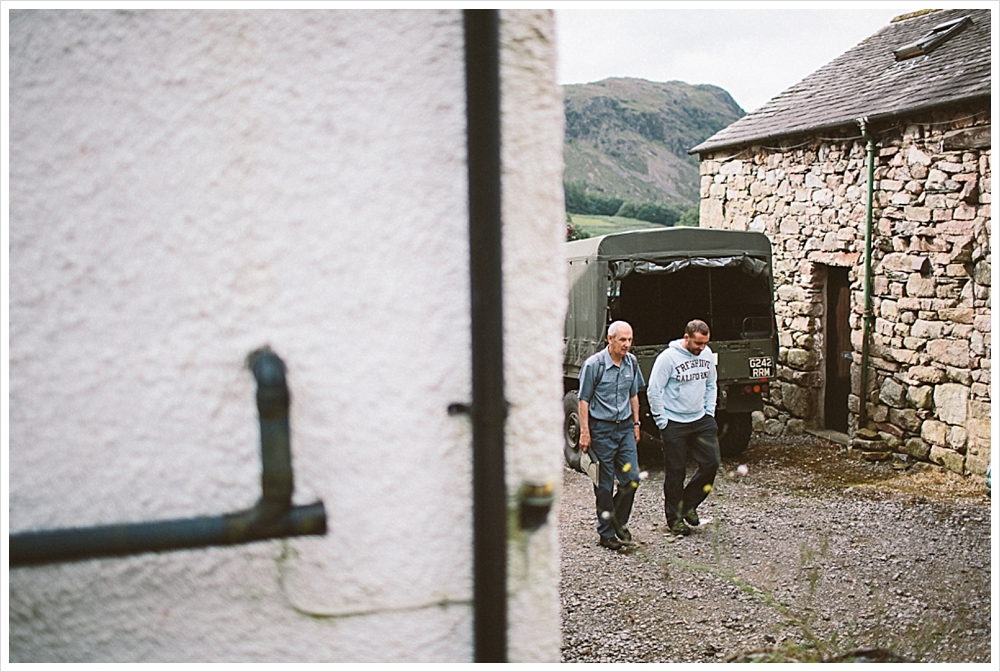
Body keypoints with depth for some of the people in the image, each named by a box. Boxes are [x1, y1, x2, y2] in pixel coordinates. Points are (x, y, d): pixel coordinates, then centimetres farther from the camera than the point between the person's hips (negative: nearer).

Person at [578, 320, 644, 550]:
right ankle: (606, 533, 15)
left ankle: (619, 521, 26)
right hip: (601, 429, -5)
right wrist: (585, 432, -11)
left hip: (625, 427, 5)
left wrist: (636, 423, 16)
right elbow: (584, 400, -9)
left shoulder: (631, 362, 5)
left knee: (631, 478, 3)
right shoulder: (594, 364, -12)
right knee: (604, 484, 3)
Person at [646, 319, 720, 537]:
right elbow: (654, 391, -11)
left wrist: (709, 412, 10)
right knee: (675, 471, 2)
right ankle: (674, 518, 16)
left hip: (701, 420, 6)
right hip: (674, 423, -5)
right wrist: (661, 421, -11)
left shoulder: (707, 354, 5)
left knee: (711, 463, 1)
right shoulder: (668, 357, -14)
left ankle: (689, 503, 22)